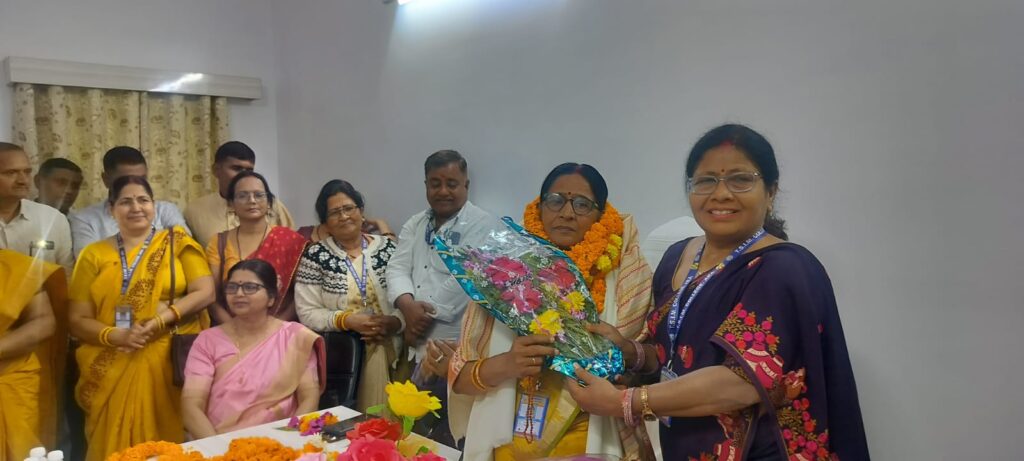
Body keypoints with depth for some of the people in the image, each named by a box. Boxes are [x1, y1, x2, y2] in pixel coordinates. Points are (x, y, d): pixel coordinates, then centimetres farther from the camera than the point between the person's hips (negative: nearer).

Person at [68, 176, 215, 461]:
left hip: (171, 363, -1)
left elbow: (205, 293, -4)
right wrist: (115, 335, -13)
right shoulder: (94, 255, 9)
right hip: (114, 370, 2)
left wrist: (161, 319, -16)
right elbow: (78, 320, 6)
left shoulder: (177, 242, 6)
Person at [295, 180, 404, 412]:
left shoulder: (386, 247, 7)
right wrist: (347, 320, -15)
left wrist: (394, 321, -14)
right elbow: (307, 313, -2)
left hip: (389, 348, 1)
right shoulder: (315, 255, 3)